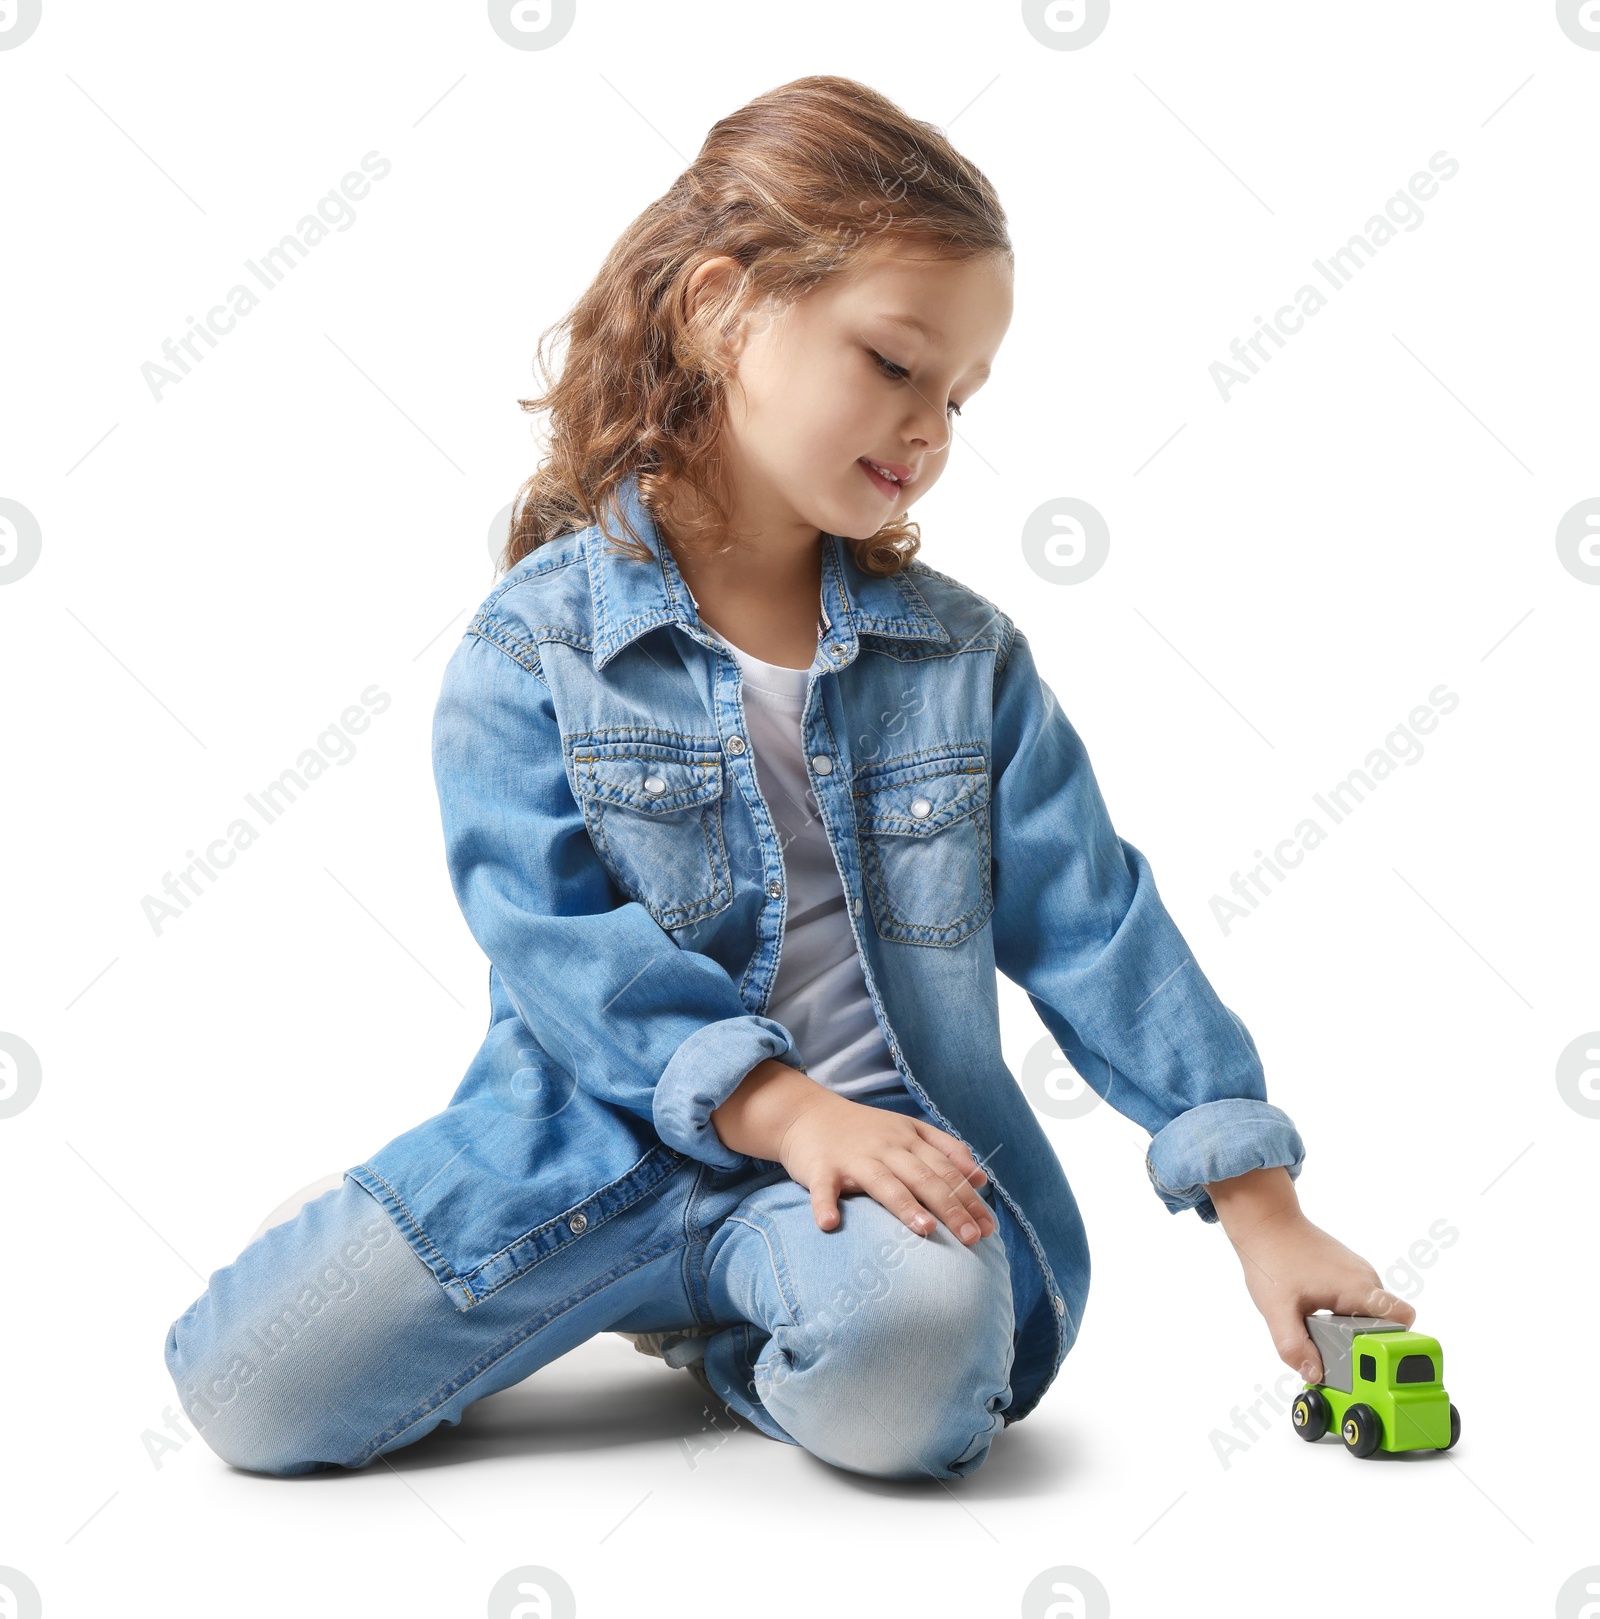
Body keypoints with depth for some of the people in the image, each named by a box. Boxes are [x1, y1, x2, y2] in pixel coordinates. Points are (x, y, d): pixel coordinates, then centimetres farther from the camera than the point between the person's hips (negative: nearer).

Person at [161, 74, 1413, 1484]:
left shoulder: (966, 655, 5)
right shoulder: (533, 644, -4)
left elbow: (1093, 925, 2)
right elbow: (554, 934, -13)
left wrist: (1260, 1206, -3)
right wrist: (784, 1108, -25)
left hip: (896, 1141, 2)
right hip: (607, 1129, -1)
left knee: (912, 1361, -33)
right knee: (247, 1389, -13)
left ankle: (711, 1284, 2)